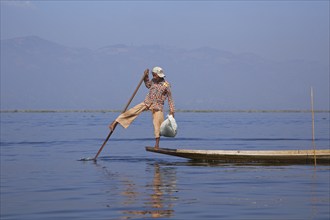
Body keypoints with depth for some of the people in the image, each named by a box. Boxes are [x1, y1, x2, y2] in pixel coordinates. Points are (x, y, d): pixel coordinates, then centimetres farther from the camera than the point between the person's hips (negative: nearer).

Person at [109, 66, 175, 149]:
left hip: (158, 106, -4)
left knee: (157, 124, -8)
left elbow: (170, 98, -5)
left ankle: (157, 143, 2)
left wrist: (172, 110, -6)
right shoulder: (153, 81, 4)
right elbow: (148, 85, 28)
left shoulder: (166, 85, -11)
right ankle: (116, 122, -3)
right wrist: (146, 76, 13)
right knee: (132, 111, -7)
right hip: (147, 102, 4)